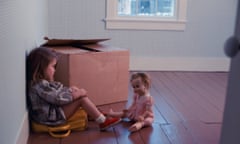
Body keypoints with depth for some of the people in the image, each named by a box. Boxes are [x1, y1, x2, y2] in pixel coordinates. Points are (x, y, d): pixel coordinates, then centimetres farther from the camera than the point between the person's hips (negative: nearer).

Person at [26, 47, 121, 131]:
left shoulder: (42, 82, 6)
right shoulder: (40, 85, -26)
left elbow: (58, 90, 17)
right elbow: (58, 98, -25)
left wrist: (70, 90, 0)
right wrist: (78, 94, -15)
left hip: (52, 110, 10)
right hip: (51, 117, -10)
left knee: (81, 94, 7)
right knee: (82, 99, -17)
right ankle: (103, 122, -10)